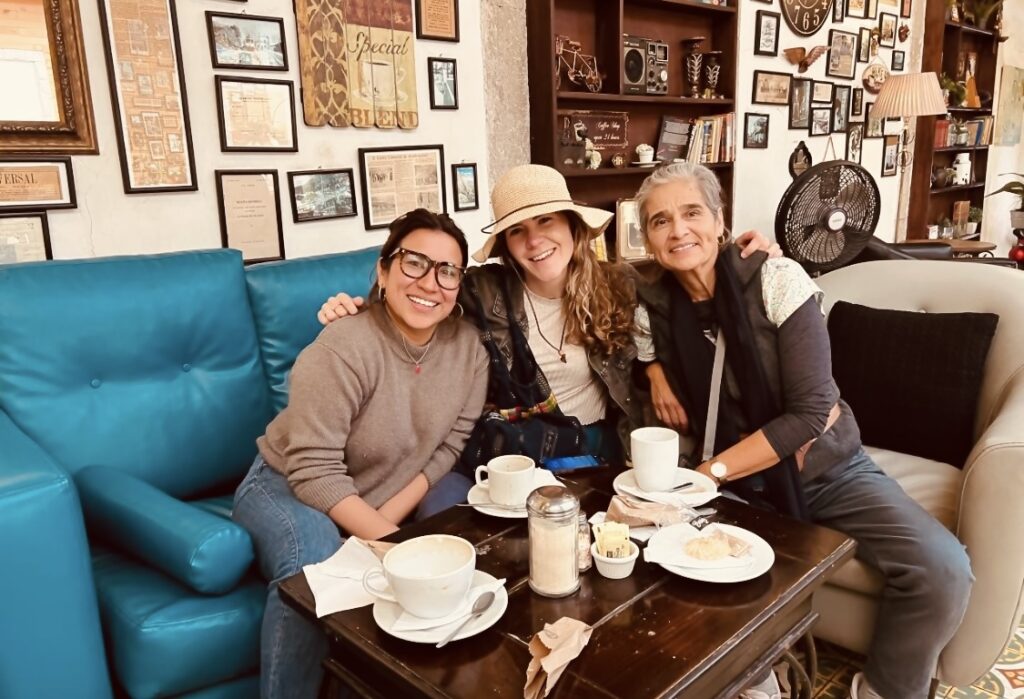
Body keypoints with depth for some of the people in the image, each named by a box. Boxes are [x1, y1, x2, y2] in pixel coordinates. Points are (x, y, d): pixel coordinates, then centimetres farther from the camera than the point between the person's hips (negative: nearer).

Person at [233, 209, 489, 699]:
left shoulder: (468, 349, -12)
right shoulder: (342, 351, -29)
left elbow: (447, 448, -7)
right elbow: (315, 472, -29)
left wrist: (389, 518, -18)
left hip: (396, 489, 6)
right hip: (288, 485, -5)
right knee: (314, 559, -34)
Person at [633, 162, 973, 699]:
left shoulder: (775, 280, -16)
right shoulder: (652, 312, -6)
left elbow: (810, 413, -21)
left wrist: (708, 472, -23)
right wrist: (657, 372, -11)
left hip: (829, 472, -1)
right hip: (741, 488, 2)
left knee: (944, 570, -22)